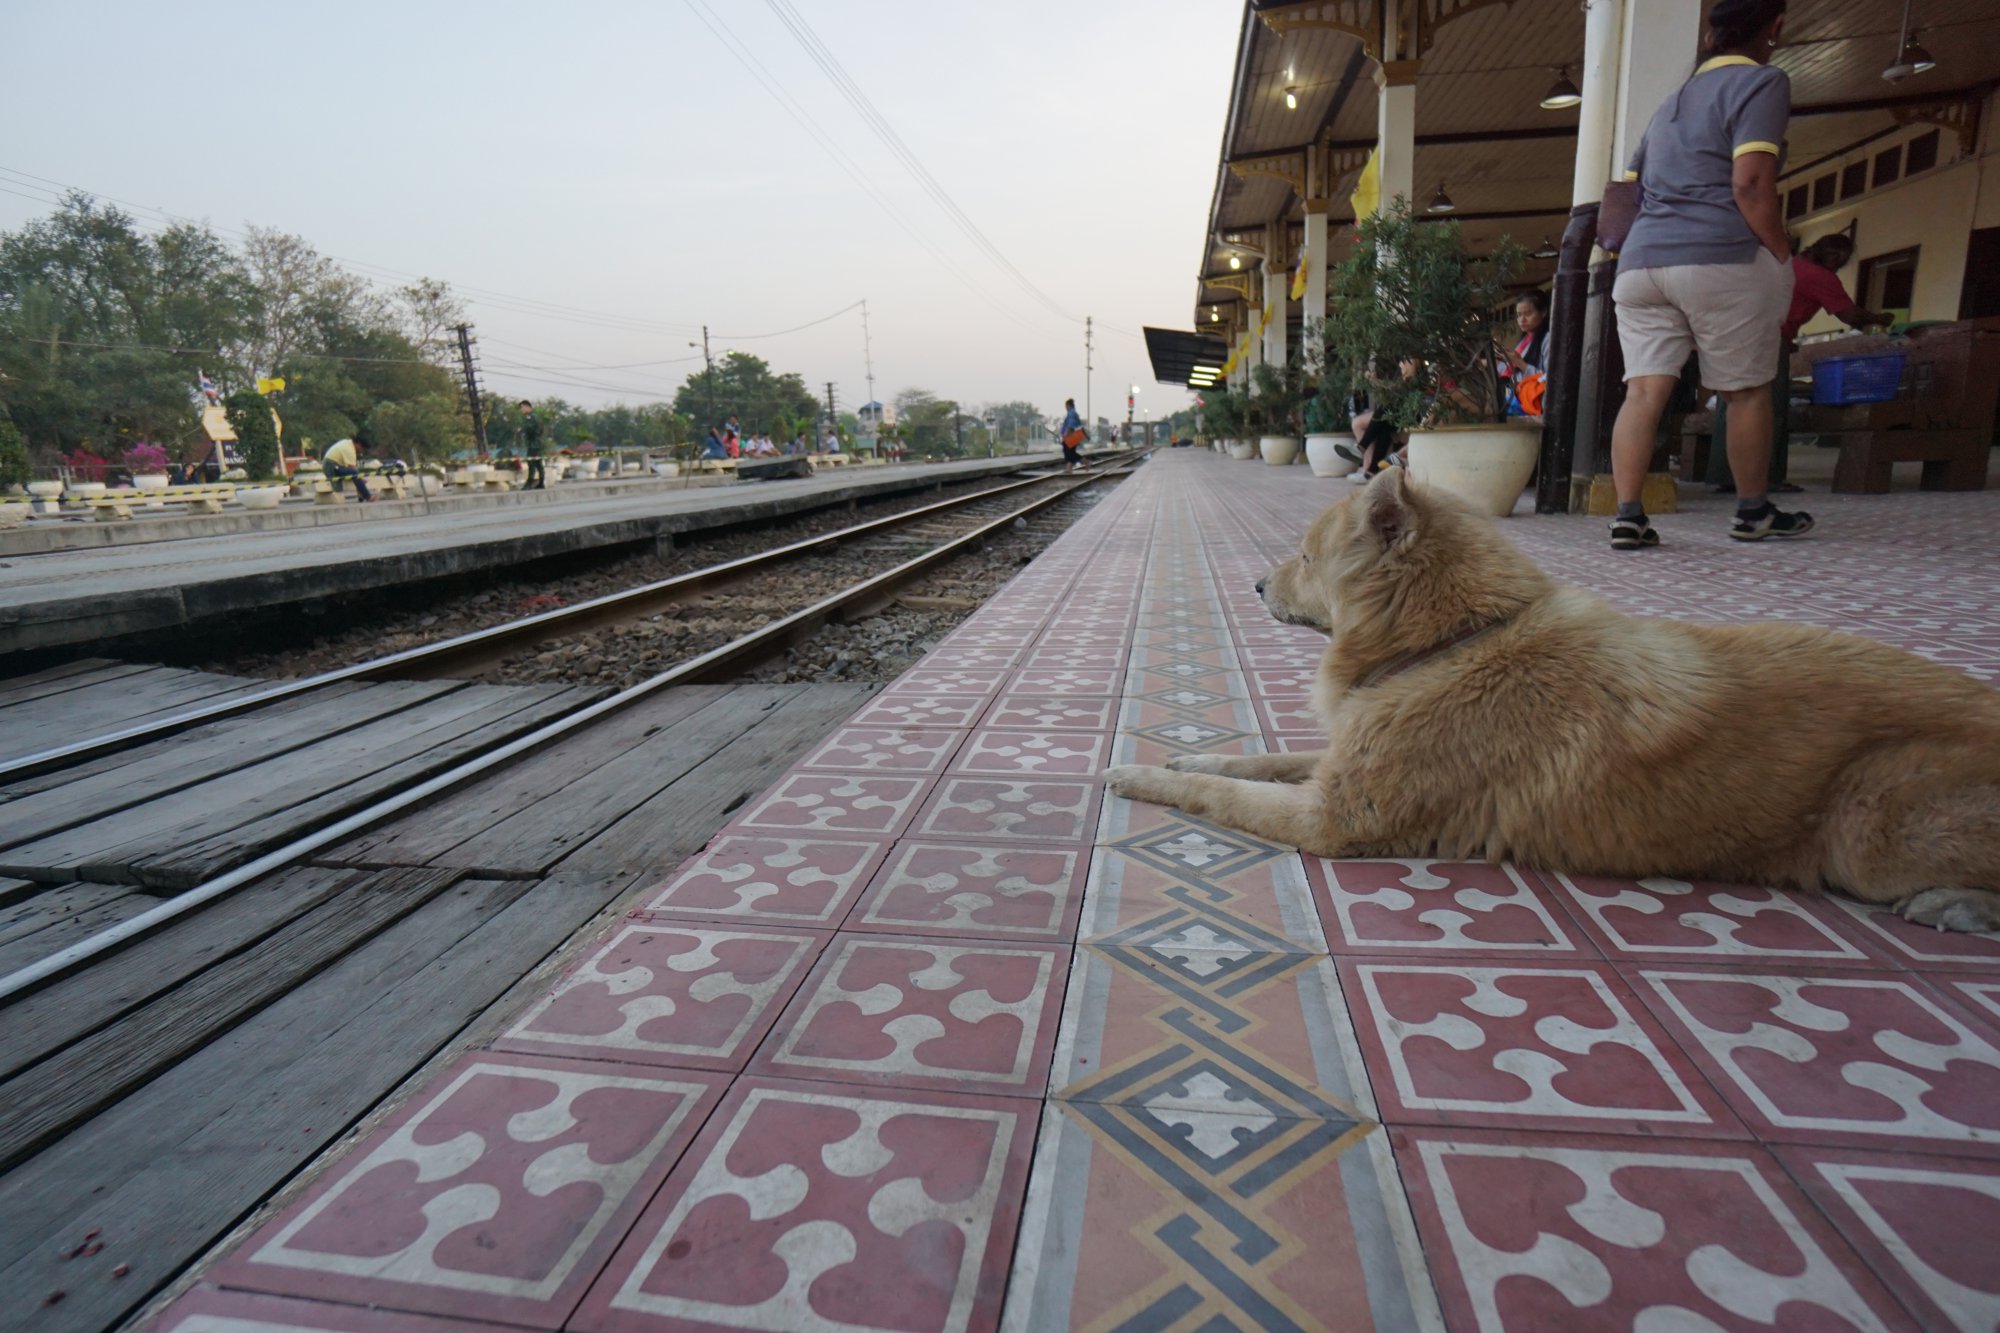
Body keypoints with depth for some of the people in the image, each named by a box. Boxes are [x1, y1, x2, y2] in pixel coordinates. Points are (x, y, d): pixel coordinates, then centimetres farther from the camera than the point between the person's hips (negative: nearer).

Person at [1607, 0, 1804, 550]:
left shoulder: (1674, 100, 24)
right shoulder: (1762, 82, 2)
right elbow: (1750, 183, -11)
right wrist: (1784, 260, -6)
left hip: (1640, 261, 6)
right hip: (1723, 261, -6)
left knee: (1643, 391, -4)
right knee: (1747, 392, 7)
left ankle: (1628, 516, -14)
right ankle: (1753, 513, 18)